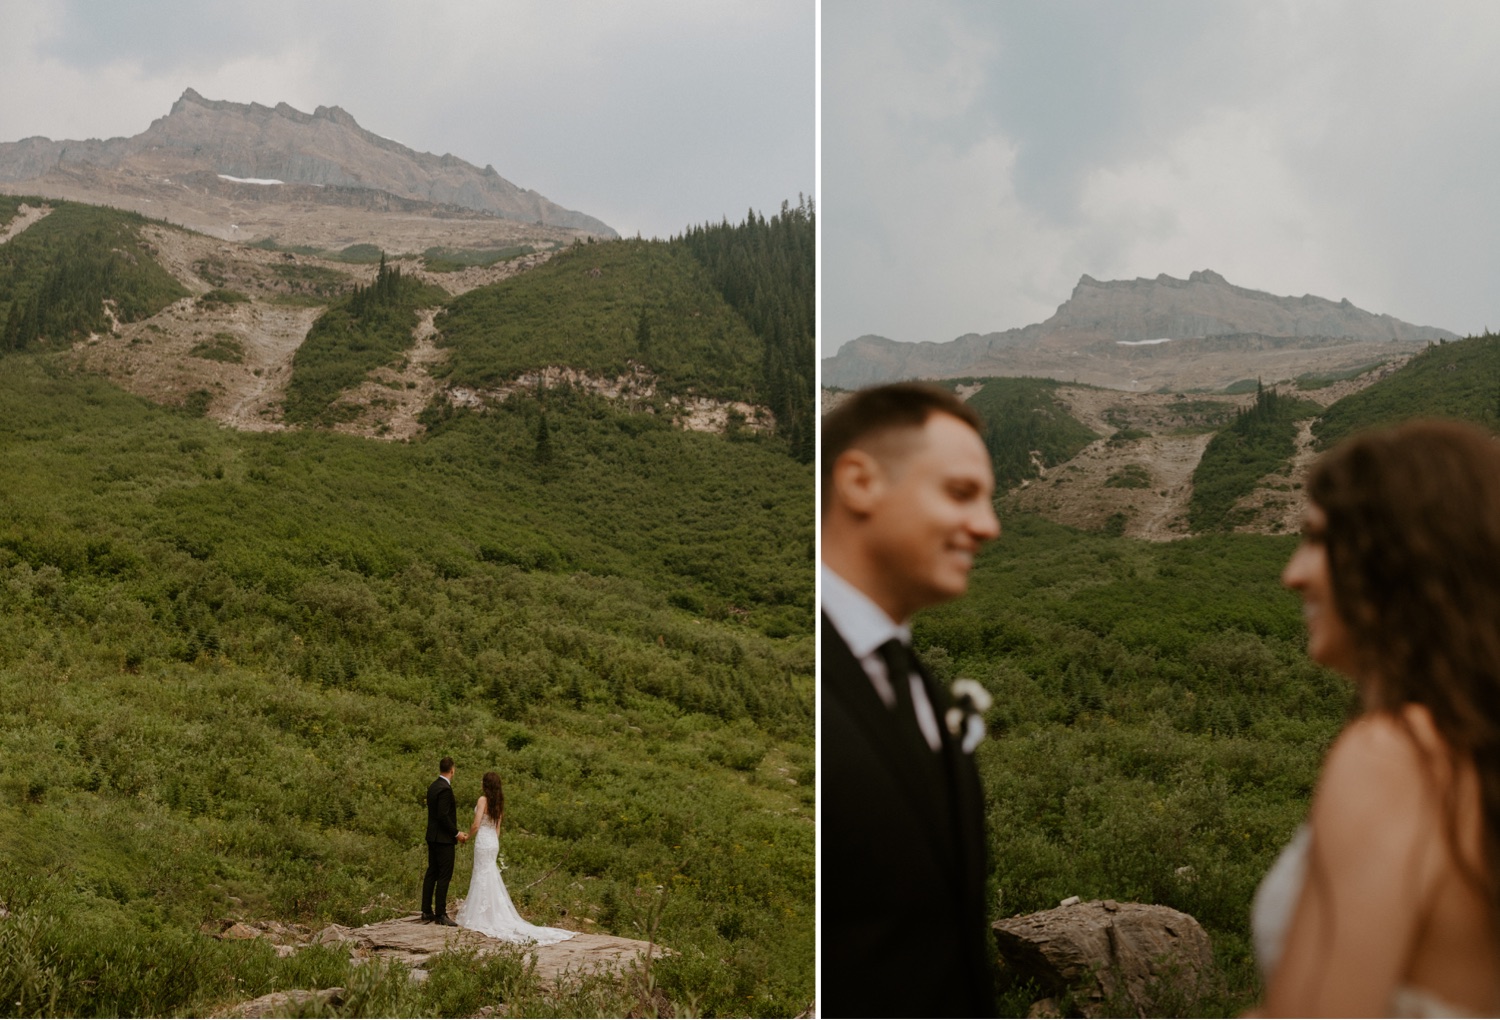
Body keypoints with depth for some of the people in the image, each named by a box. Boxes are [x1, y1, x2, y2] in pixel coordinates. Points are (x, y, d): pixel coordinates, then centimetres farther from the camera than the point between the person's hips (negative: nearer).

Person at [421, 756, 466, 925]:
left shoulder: (433, 787, 10)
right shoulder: (445, 789, -18)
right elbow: (443, 816, -23)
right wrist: (456, 834, -14)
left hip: (432, 838, 9)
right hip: (444, 839, -9)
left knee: (431, 874, 12)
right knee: (444, 876, -4)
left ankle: (427, 912, 15)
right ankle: (440, 914, -3)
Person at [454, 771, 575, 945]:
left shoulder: (483, 800, -14)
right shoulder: (499, 803, 9)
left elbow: (476, 825, -16)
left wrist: (468, 836, 1)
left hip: (483, 841, -7)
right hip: (494, 842, 7)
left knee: (483, 879, -1)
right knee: (491, 880, 14)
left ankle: (483, 919, 1)